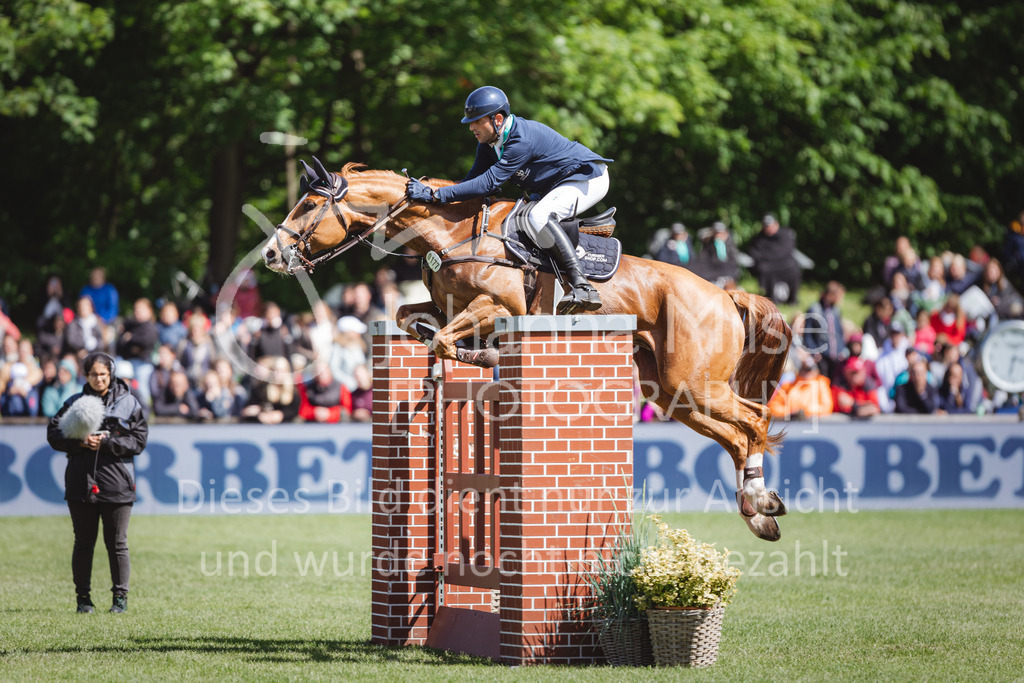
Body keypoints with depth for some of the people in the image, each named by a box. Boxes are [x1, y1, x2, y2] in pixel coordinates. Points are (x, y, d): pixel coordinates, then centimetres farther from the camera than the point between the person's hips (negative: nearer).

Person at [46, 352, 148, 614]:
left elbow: (138, 440, -2)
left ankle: (120, 596, 9)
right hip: (81, 483, 1)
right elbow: (54, 433, 3)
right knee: (83, 543, 5)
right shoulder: (75, 402, 9)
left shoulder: (128, 403, 4)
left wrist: (106, 442, -13)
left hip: (116, 483, -1)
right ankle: (83, 597, 12)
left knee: (117, 543, 1)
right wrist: (80, 442, -13)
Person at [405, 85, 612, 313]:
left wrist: (435, 195, -37)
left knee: (539, 217, -32)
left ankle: (582, 286, -36)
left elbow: (489, 182, -35)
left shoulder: (521, 140, -31)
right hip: (554, 186, 11)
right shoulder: (489, 140, -2)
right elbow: (474, 177, 0)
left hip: (590, 179, -11)